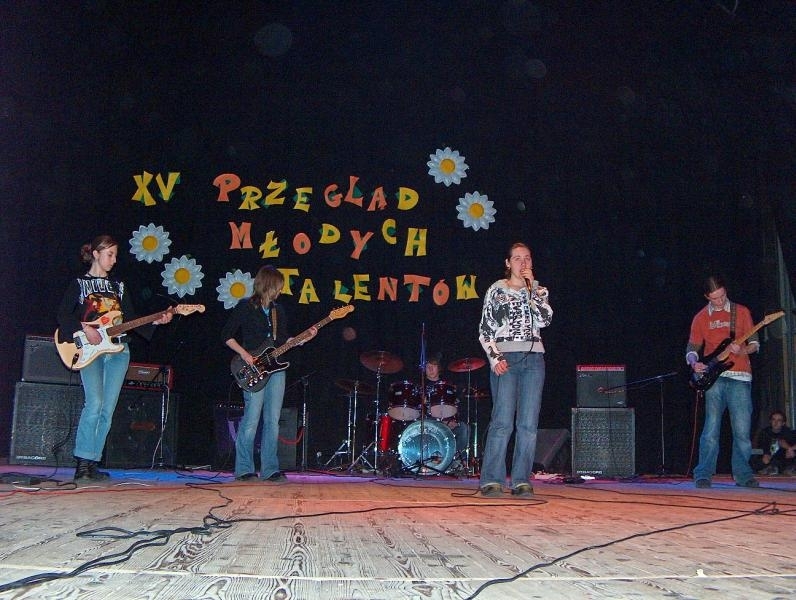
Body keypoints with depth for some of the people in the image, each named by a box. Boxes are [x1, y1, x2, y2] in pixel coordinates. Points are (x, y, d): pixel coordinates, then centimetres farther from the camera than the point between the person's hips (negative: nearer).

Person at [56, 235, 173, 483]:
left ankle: (92, 463, 4)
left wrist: (155, 322, 0)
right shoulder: (78, 284, 7)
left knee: (108, 409, -3)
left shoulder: (118, 287, 19)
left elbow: (131, 320, 15)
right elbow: (63, 315, -2)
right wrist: (85, 328, -15)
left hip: (117, 350, 4)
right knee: (94, 403, -20)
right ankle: (83, 461, -14)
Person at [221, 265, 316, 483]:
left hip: (275, 369, 6)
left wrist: (305, 338, 5)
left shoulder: (278, 310, 17)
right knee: (251, 420, -6)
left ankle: (270, 470, 6)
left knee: (272, 421, 3)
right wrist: (243, 353, -12)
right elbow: (227, 335, -1)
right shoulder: (245, 307, -1)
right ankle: (244, 469, 3)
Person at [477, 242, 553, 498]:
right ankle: (491, 480, -8)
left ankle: (521, 481, 2)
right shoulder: (496, 290, 9)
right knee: (502, 421, -11)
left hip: (533, 359, 3)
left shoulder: (539, 291, 16)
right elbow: (484, 330, 5)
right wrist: (494, 358, -9)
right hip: (505, 358, -3)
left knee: (528, 423, -2)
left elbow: (545, 319, -3)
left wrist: (531, 288, -3)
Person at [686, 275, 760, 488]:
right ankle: (704, 475, -1)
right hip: (713, 378, 0)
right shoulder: (700, 318, 11)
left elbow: (754, 343, 7)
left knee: (742, 430, -2)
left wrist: (742, 350, -14)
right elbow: (692, 348, 13)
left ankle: (742, 474, 9)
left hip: (740, 377, 0)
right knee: (711, 429, -4)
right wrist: (694, 363, -8)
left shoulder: (741, 312, 8)